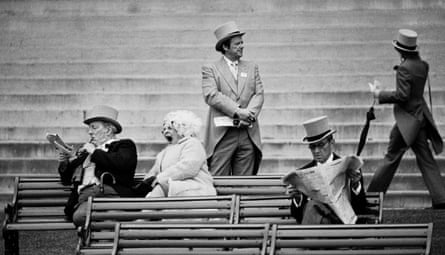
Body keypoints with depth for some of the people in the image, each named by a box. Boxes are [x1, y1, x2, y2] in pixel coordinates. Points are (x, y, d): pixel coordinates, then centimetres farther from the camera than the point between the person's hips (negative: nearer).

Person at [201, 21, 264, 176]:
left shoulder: (251, 67, 19)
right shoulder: (210, 69, 6)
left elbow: (259, 94, 9)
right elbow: (211, 95, -8)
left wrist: (248, 115, -10)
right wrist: (237, 112, -16)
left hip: (248, 134, 3)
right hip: (222, 134, -3)